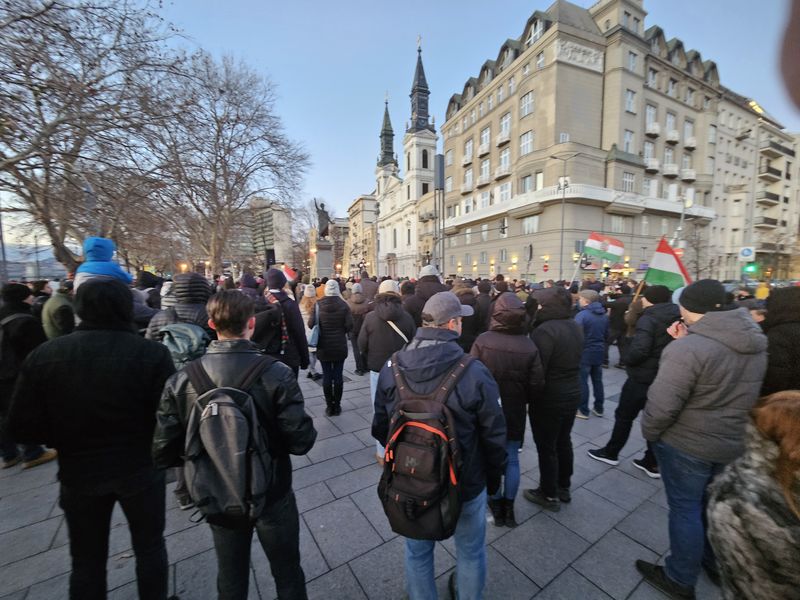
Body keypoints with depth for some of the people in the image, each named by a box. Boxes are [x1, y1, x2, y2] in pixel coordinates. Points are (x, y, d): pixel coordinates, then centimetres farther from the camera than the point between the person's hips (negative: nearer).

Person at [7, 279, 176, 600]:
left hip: (78, 473, 3)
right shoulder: (152, 353, -21)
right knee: (150, 548, 21)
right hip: (140, 469, -2)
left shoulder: (43, 355, -10)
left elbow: (23, 426, -5)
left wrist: (66, 441, 14)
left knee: (87, 561, 24)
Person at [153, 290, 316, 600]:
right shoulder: (276, 373, -26)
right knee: (288, 574, 24)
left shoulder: (181, 380, -16)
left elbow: (163, 452, -10)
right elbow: (301, 442, -24)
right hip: (272, 495, -2)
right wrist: (307, 431, -2)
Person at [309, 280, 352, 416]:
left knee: (326, 376, 8)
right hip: (340, 346, 0)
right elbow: (349, 325, -11)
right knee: (338, 376, 9)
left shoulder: (318, 304, -7)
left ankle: (329, 406, 15)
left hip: (323, 346, 0)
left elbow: (311, 324, -9)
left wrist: (321, 331, 11)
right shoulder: (343, 304, -8)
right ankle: (337, 405, 17)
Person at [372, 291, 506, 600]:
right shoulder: (474, 372, -26)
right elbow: (494, 435, -15)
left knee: (417, 552, 28)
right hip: (466, 482, -2)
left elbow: (380, 427, -3)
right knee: (470, 552, 28)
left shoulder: (391, 369, -16)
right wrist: (493, 477, 5)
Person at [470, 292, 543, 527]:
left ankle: (496, 507, 32)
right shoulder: (530, 346, -15)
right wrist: (522, 400, 12)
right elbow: (536, 384, -9)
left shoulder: (482, 341, -21)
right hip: (515, 412, 1)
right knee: (512, 459, 19)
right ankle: (508, 508, 32)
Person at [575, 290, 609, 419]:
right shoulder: (604, 315, 5)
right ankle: (598, 408, 26)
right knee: (597, 381, 16)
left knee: (582, 382, 3)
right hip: (599, 352, 7)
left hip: (585, 353, -7)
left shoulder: (582, 315, -19)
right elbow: (606, 335, 15)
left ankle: (583, 410, 10)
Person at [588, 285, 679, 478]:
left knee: (624, 416, 8)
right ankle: (652, 462, 24)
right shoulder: (676, 317, 4)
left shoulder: (648, 319, -19)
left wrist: (627, 359, -11)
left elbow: (639, 350, -29)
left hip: (643, 377, -7)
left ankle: (610, 453, 23)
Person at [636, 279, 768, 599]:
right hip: (734, 441, 7)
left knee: (685, 509, 11)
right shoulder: (755, 341, -1)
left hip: (686, 444, -7)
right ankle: (715, 561, 47)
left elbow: (662, 404, -26)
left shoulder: (687, 348, -27)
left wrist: (649, 433, -8)